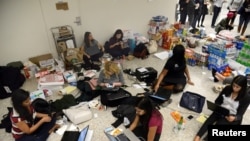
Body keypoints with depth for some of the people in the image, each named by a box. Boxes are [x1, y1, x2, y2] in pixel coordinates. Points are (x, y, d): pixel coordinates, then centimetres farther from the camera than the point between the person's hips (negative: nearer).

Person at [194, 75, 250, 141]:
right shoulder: (227, 88, -4)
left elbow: (240, 114, -14)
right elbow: (218, 100, 4)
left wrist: (234, 118, -36)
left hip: (232, 116, -1)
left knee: (220, 124, -30)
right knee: (209, 120, -26)